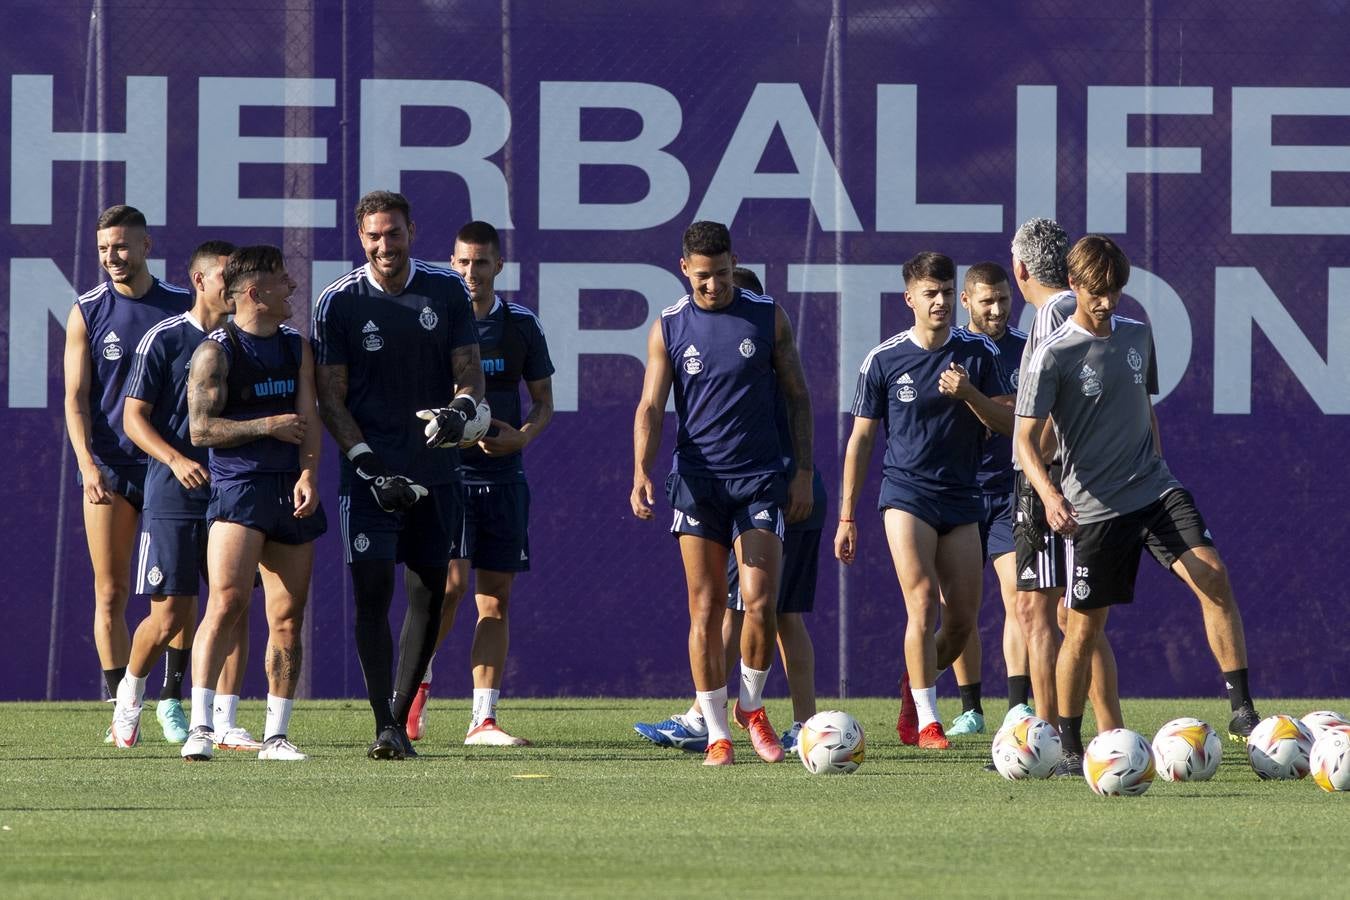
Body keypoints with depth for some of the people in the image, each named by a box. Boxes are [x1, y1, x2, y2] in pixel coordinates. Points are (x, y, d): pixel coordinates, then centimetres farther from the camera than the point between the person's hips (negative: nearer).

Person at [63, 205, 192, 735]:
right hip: (109, 469, 0)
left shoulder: (183, 307, 6)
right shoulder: (88, 313, 4)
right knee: (111, 594, -1)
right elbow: (75, 397, 0)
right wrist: (87, 463, -13)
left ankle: (171, 702, 6)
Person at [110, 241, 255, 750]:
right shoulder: (164, 339, -3)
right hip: (172, 496, -4)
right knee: (170, 616, -3)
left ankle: (223, 723, 1)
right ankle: (129, 692, 24)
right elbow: (133, 417, -5)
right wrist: (176, 459, -19)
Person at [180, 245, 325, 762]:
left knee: (288, 617, 4)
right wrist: (267, 426, -12)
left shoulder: (296, 347, 16)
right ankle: (200, 727, -19)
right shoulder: (216, 352, -2)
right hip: (238, 487, -6)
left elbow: (307, 419, 9)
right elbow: (200, 428, -7)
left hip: (293, 491, 6)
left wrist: (309, 474, -7)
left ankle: (276, 735, 10)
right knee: (227, 604, -18)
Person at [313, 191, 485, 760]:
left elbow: (471, 375, 6)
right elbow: (331, 398, -2)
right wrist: (369, 464, -12)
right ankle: (385, 727, -11)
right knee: (373, 591, -11)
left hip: (436, 470, 3)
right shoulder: (339, 302, -3)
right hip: (373, 473, -3)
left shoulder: (446, 291, 3)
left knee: (428, 594, 5)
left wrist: (460, 410, -18)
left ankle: (401, 713, 15)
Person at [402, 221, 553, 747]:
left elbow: (544, 401, 13)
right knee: (451, 582, -16)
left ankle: (483, 719, 6)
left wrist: (522, 436, -7)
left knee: (495, 599, 2)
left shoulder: (521, 325, 7)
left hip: (503, 475, 3)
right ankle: (418, 679, 9)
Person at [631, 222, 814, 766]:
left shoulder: (767, 318, 3)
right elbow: (651, 405, 0)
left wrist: (803, 471, 2)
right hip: (697, 480, 0)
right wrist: (642, 472, -16)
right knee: (706, 610, -1)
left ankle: (751, 707, 13)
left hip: (760, 478, 0)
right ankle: (717, 734, 5)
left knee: (760, 603, -11)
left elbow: (797, 395, 8)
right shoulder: (668, 328, 3)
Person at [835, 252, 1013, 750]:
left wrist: (969, 394, -18)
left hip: (962, 498, 3)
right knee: (923, 602, -16)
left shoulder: (979, 353, 2)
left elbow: (1007, 423, 2)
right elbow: (861, 438, 4)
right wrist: (846, 516, 3)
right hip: (906, 493, -3)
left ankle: (914, 686, 29)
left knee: (962, 618, 2)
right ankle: (927, 721, -12)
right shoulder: (884, 359, -2)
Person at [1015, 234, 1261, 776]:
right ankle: (1068, 745, 18)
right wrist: (1049, 496, -28)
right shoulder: (1053, 355, -8)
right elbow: (1025, 438, -13)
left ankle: (1242, 710, -17)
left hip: (1155, 490, 4)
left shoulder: (1137, 336, 9)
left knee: (1212, 576, -17)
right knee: (1084, 628, 2)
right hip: (1093, 507, -4)